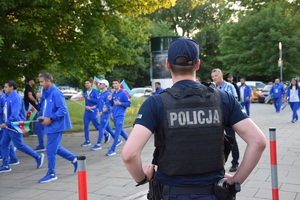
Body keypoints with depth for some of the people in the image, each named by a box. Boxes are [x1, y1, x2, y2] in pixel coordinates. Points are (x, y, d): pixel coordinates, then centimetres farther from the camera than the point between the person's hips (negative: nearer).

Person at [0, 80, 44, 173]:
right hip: (8, 126, 9)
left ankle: (38, 156, 10)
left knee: (19, 145, -3)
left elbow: (15, 114, -26)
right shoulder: (8, 98, 11)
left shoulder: (15, 98, -19)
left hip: (15, 126, -9)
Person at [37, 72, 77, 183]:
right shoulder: (46, 93, 11)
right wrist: (43, 117, 7)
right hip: (51, 125, 9)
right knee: (55, 148, 16)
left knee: (51, 150, -2)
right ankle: (74, 159, 31)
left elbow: (63, 109, -21)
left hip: (55, 125, -9)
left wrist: (50, 119, -22)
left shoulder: (56, 93, -17)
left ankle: (51, 174, 11)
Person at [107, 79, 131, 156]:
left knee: (117, 132, -9)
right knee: (120, 130, 19)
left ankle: (113, 149, -9)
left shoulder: (123, 93, -11)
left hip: (120, 115, -8)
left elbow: (129, 104, -9)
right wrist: (110, 100, -3)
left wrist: (120, 103, -20)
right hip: (115, 115, 8)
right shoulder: (113, 93, 9)